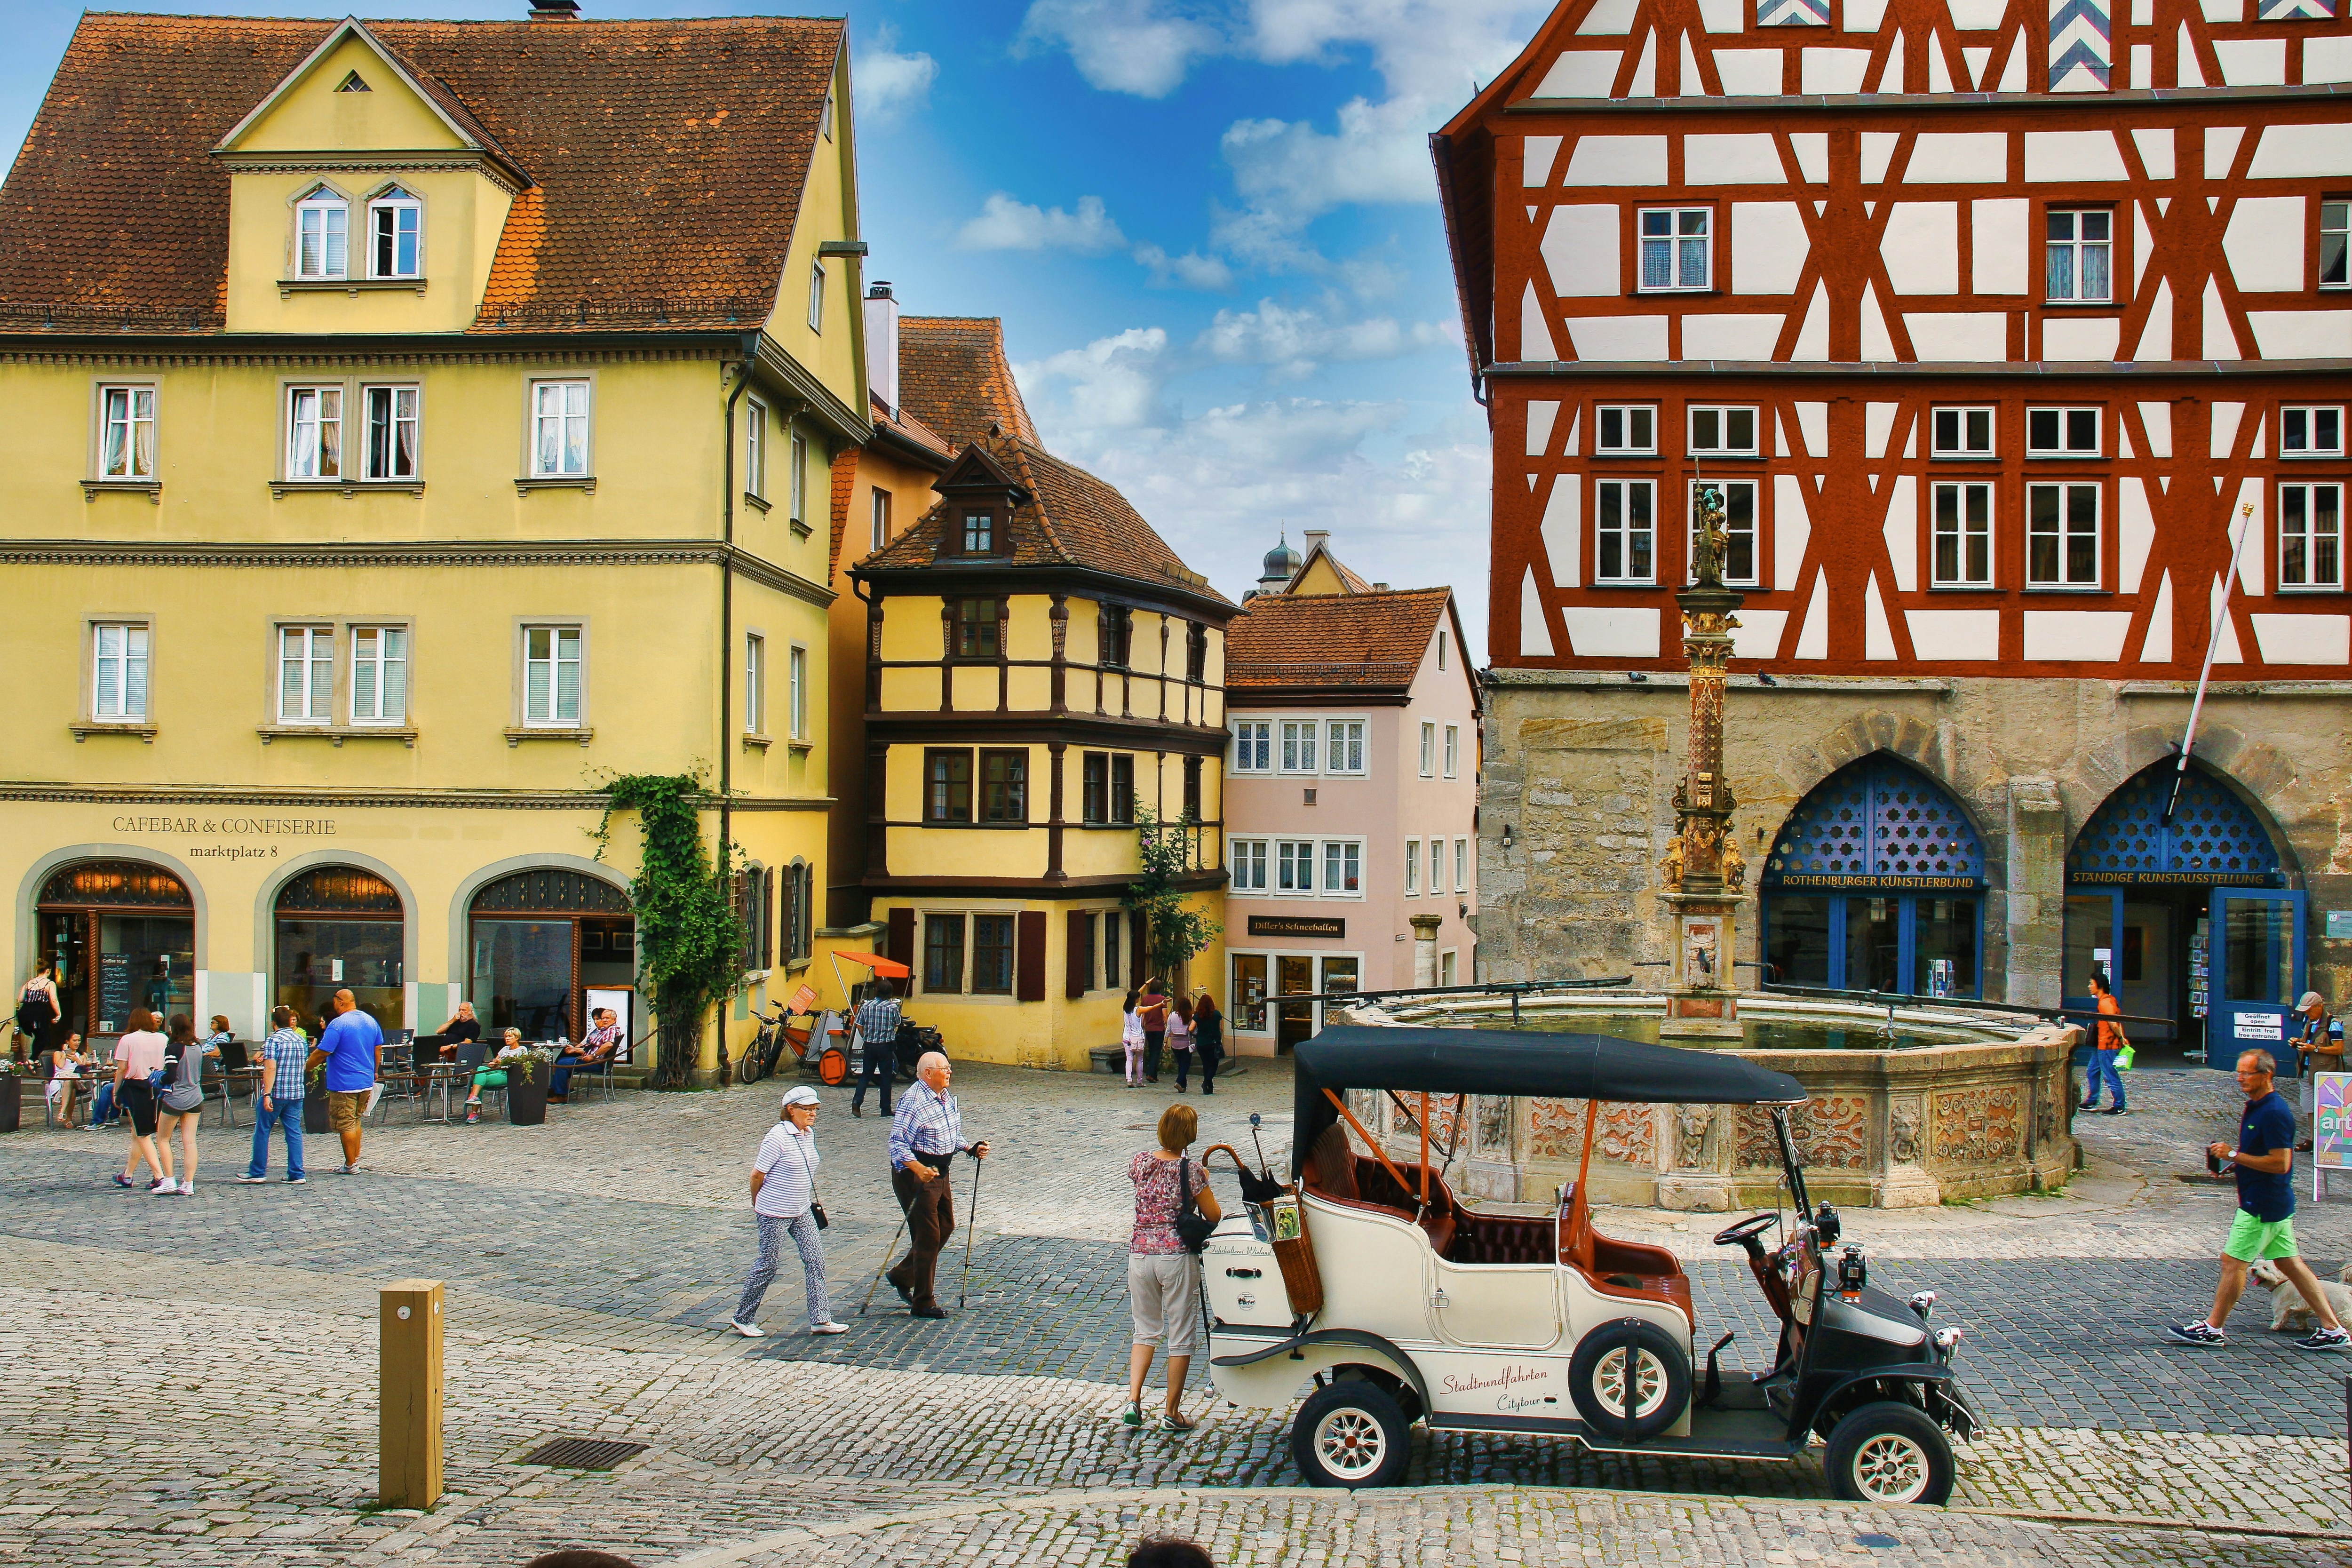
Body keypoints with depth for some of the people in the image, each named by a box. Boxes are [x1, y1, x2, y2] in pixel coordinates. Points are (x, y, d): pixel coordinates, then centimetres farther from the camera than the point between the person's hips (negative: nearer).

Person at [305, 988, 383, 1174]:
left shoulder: (338, 1024, -15)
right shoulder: (371, 1021, 7)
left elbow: (322, 1053, -15)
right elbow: (378, 1049, 14)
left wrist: (305, 1067, 0)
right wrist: (374, 1072, 26)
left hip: (344, 1084, -7)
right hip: (366, 1082, 7)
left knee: (346, 1124, 1)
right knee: (356, 1120, 20)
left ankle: (350, 1166, 4)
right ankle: (356, 1159, 23)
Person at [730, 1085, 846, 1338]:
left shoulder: (809, 1134, 6)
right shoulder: (778, 1137, -19)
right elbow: (757, 1175, -13)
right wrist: (758, 1205, 0)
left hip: (802, 1212, 8)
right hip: (775, 1214, -7)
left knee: (815, 1258, 1)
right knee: (768, 1264, 2)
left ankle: (820, 1319, 5)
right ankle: (743, 1319, 18)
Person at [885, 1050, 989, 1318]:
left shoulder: (946, 1098, 9)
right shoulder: (912, 1101, -20)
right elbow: (898, 1143, -25)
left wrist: (971, 1149, 5)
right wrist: (918, 1169, -38)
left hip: (940, 1173, 9)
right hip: (915, 1176, -9)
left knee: (946, 1228, 15)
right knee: (928, 1236, -5)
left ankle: (902, 1275, 31)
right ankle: (923, 1303, 7)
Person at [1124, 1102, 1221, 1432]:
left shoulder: (1140, 1162, 1)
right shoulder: (1191, 1170, -11)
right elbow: (1214, 1216, -2)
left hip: (1140, 1253, 4)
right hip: (1177, 1256, -4)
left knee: (1146, 1332, 18)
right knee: (1180, 1337, 8)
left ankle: (1133, 1401, 5)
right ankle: (1172, 1414, 12)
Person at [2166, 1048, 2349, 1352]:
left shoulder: (2274, 1112, -20)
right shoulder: (2257, 1106, 12)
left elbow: (2280, 1163, -24)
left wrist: (2235, 1156, -21)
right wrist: (2228, 1160, 8)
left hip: (2263, 1205, -10)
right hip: (2274, 1202, 10)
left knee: (2233, 1261, -3)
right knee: (2290, 1263, 13)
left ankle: (2212, 1329, 5)